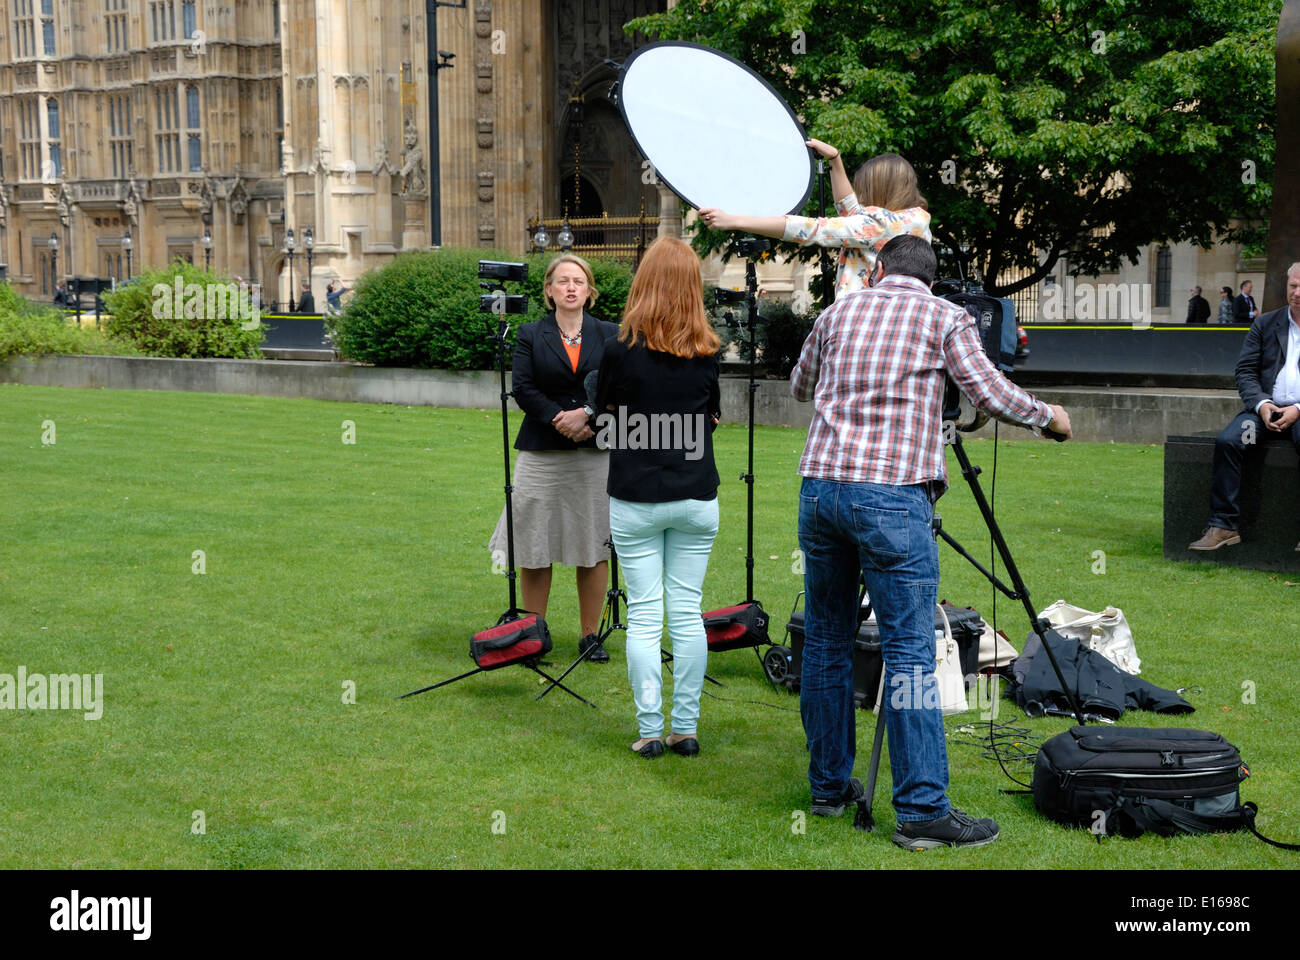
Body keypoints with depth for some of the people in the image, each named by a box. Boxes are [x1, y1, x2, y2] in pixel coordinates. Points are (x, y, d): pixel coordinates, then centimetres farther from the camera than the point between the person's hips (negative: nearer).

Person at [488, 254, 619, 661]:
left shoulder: (609, 335, 9)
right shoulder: (530, 335, 7)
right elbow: (522, 388, -4)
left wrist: (588, 415, -15)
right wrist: (560, 420, -16)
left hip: (596, 453, 1)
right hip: (541, 454, -1)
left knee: (594, 547, 3)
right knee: (535, 549, 1)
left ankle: (590, 634, 13)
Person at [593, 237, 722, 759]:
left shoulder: (621, 349, -11)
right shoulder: (707, 352, -3)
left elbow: (605, 415, 4)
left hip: (635, 500, -2)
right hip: (696, 499, 2)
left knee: (644, 616, 3)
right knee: (687, 613, 8)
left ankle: (651, 731, 6)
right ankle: (686, 729, 13)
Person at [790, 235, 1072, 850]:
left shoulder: (837, 313, 17)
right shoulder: (944, 317, 5)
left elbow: (799, 387, 32)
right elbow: (991, 395, -2)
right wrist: (1049, 417, 16)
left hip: (820, 484, 5)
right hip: (892, 494, -5)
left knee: (826, 641, 14)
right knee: (910, 652, -5)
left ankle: (829, 786, 22)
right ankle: (922, 811, -6)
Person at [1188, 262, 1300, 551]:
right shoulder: (1265, 324, 15)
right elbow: (1245, 371, 8)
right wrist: (1262, 405, -10)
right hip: (1266, 407, 3)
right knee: (1227, 441, -26)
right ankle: (1223, 526, -23)